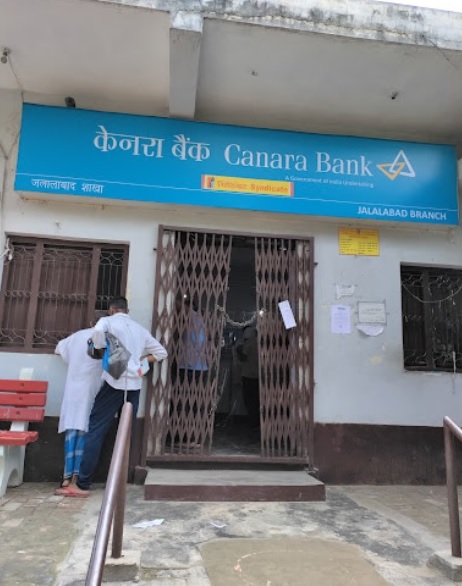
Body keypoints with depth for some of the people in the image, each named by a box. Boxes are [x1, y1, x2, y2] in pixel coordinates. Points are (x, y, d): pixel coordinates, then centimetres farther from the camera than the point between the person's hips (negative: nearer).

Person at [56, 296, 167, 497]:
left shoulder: (108, 321, 6)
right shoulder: (140, 329, 19)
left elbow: (98, 330, -19)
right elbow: (161, 352, 21)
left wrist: (100, 348, -2)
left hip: (115, 382, -4)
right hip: (134, 386, 5)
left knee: (96, 431, -1)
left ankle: (82, 485, -1)